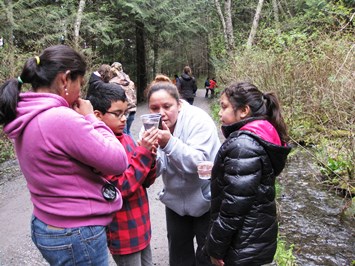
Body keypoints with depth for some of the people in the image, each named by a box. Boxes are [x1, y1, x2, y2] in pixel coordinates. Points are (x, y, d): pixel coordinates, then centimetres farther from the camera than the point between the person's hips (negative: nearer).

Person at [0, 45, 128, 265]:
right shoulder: (63, 118, -28)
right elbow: (118, 162, -20)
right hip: (77, 236, -9)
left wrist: (81, 120, -2)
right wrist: (90, 118, -10)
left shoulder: (25, 118, 1)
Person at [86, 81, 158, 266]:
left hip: (141, 227, 7)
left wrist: (150, 156, -11)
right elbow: (119, 188, -24)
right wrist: (143, 152, -26)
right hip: (124, 234, -7)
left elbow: (146, 181, 7)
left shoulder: (126, 139, 3)